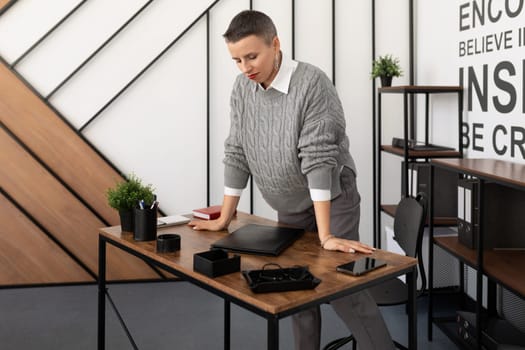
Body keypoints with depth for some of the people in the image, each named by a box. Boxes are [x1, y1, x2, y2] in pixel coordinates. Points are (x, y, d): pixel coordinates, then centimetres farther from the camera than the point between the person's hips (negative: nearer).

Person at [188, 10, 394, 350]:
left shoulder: (312, 82, -23)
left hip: (332, 202, -6)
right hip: (289, 210, 6)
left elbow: (318, 158, -28)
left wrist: (326, 235, -29)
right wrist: (225, 218, 2)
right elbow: (237, 152, 1)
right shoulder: (242, 88, -3)